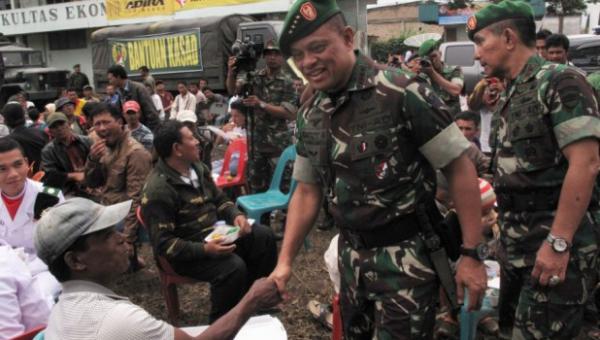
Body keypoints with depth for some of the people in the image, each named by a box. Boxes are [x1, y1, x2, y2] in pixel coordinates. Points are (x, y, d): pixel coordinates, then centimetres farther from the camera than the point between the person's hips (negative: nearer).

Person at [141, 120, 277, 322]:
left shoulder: (198, 168, 3)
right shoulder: (158, 190, -23)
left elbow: (220, 200, 13)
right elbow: (163, 243, -23)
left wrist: (236, 215, -9)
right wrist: (204, 249, -33)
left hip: (215, 232, 8)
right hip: (186, 251, -8)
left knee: (264, 236, -6)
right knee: (234, 267, -31)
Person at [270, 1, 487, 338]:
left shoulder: (402, 92, -18)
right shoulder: (310, 115, 2)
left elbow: (460, 168, -14)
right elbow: (307, 191, 9)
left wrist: (472, 253, -14)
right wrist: (285, 261, 5)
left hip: (406, 254, -6)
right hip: (351, 254, 6)